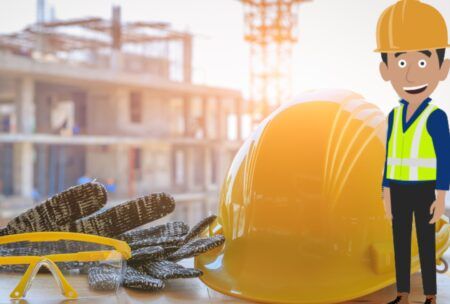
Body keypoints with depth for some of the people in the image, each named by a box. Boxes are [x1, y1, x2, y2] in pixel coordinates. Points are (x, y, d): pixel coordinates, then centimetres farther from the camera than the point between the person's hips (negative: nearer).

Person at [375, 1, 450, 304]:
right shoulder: (395, 116, 4)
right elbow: (390, 156, 9)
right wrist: (386, 191, 10)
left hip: (424, 190, -6)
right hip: (399, 190, 6)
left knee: (426, 243, 3)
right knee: (400, 242, 12)